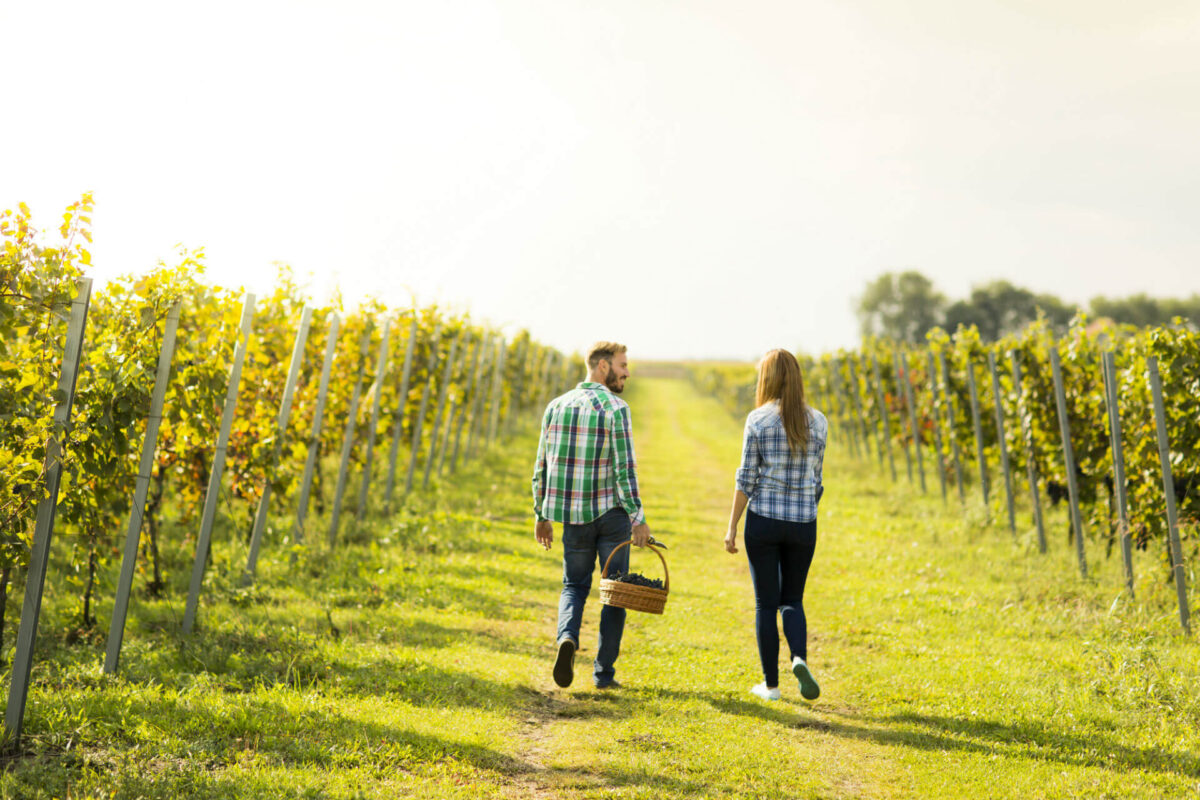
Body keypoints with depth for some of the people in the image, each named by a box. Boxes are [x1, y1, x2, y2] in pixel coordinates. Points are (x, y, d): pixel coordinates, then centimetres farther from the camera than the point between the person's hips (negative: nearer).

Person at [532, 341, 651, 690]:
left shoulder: (557, 407, 5)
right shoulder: (615, 408, -11)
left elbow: (542, 467, 8)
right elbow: (624, 468, -17)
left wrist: (542, 515, 16)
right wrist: (638, 518, -15)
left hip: (574, 515, 4)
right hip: (612, 511, -4)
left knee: (575, 585, 17)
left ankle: (568, 638, -12)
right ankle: (604, 671, 9)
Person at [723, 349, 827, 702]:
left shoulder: (758, 419, -8)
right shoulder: (817, 421, 2)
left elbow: (747, 479, -8)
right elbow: (816, 480, 8)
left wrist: (732, 527, -1)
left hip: (764, 519, -3)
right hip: (803, 523, 3)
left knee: (766, 603, 7)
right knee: (792, 599, 15)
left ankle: (770, 683, 11)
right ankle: (800, 659, -12)